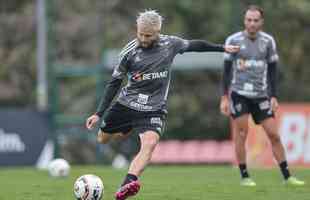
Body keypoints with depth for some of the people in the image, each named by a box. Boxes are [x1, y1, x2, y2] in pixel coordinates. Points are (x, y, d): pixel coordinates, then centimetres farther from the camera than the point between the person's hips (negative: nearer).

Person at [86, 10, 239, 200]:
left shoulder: (170, 44, -4)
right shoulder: (129, 51, -8)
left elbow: (193, 45, 17)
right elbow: (114, 84, -1)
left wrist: (222, 48, 25)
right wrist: (99, 114, -3)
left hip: (154, 109, -1)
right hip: (126, 104, 2)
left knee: (150, 143, -28)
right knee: (102, 139, 15)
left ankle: (128, 183, -44)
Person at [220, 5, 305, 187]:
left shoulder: (268, 41, 3)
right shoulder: (233, 40, -2)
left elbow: (272, 70, 7)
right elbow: (226, 71, 1)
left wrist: (274, 97, 0)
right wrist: (224, 97, -3)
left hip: (261, 94, 2)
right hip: (239, 93, -2)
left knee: (274, 134, -1)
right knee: (241, 133, -8)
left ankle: (287, 176, 4)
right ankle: (245, 176, 3)